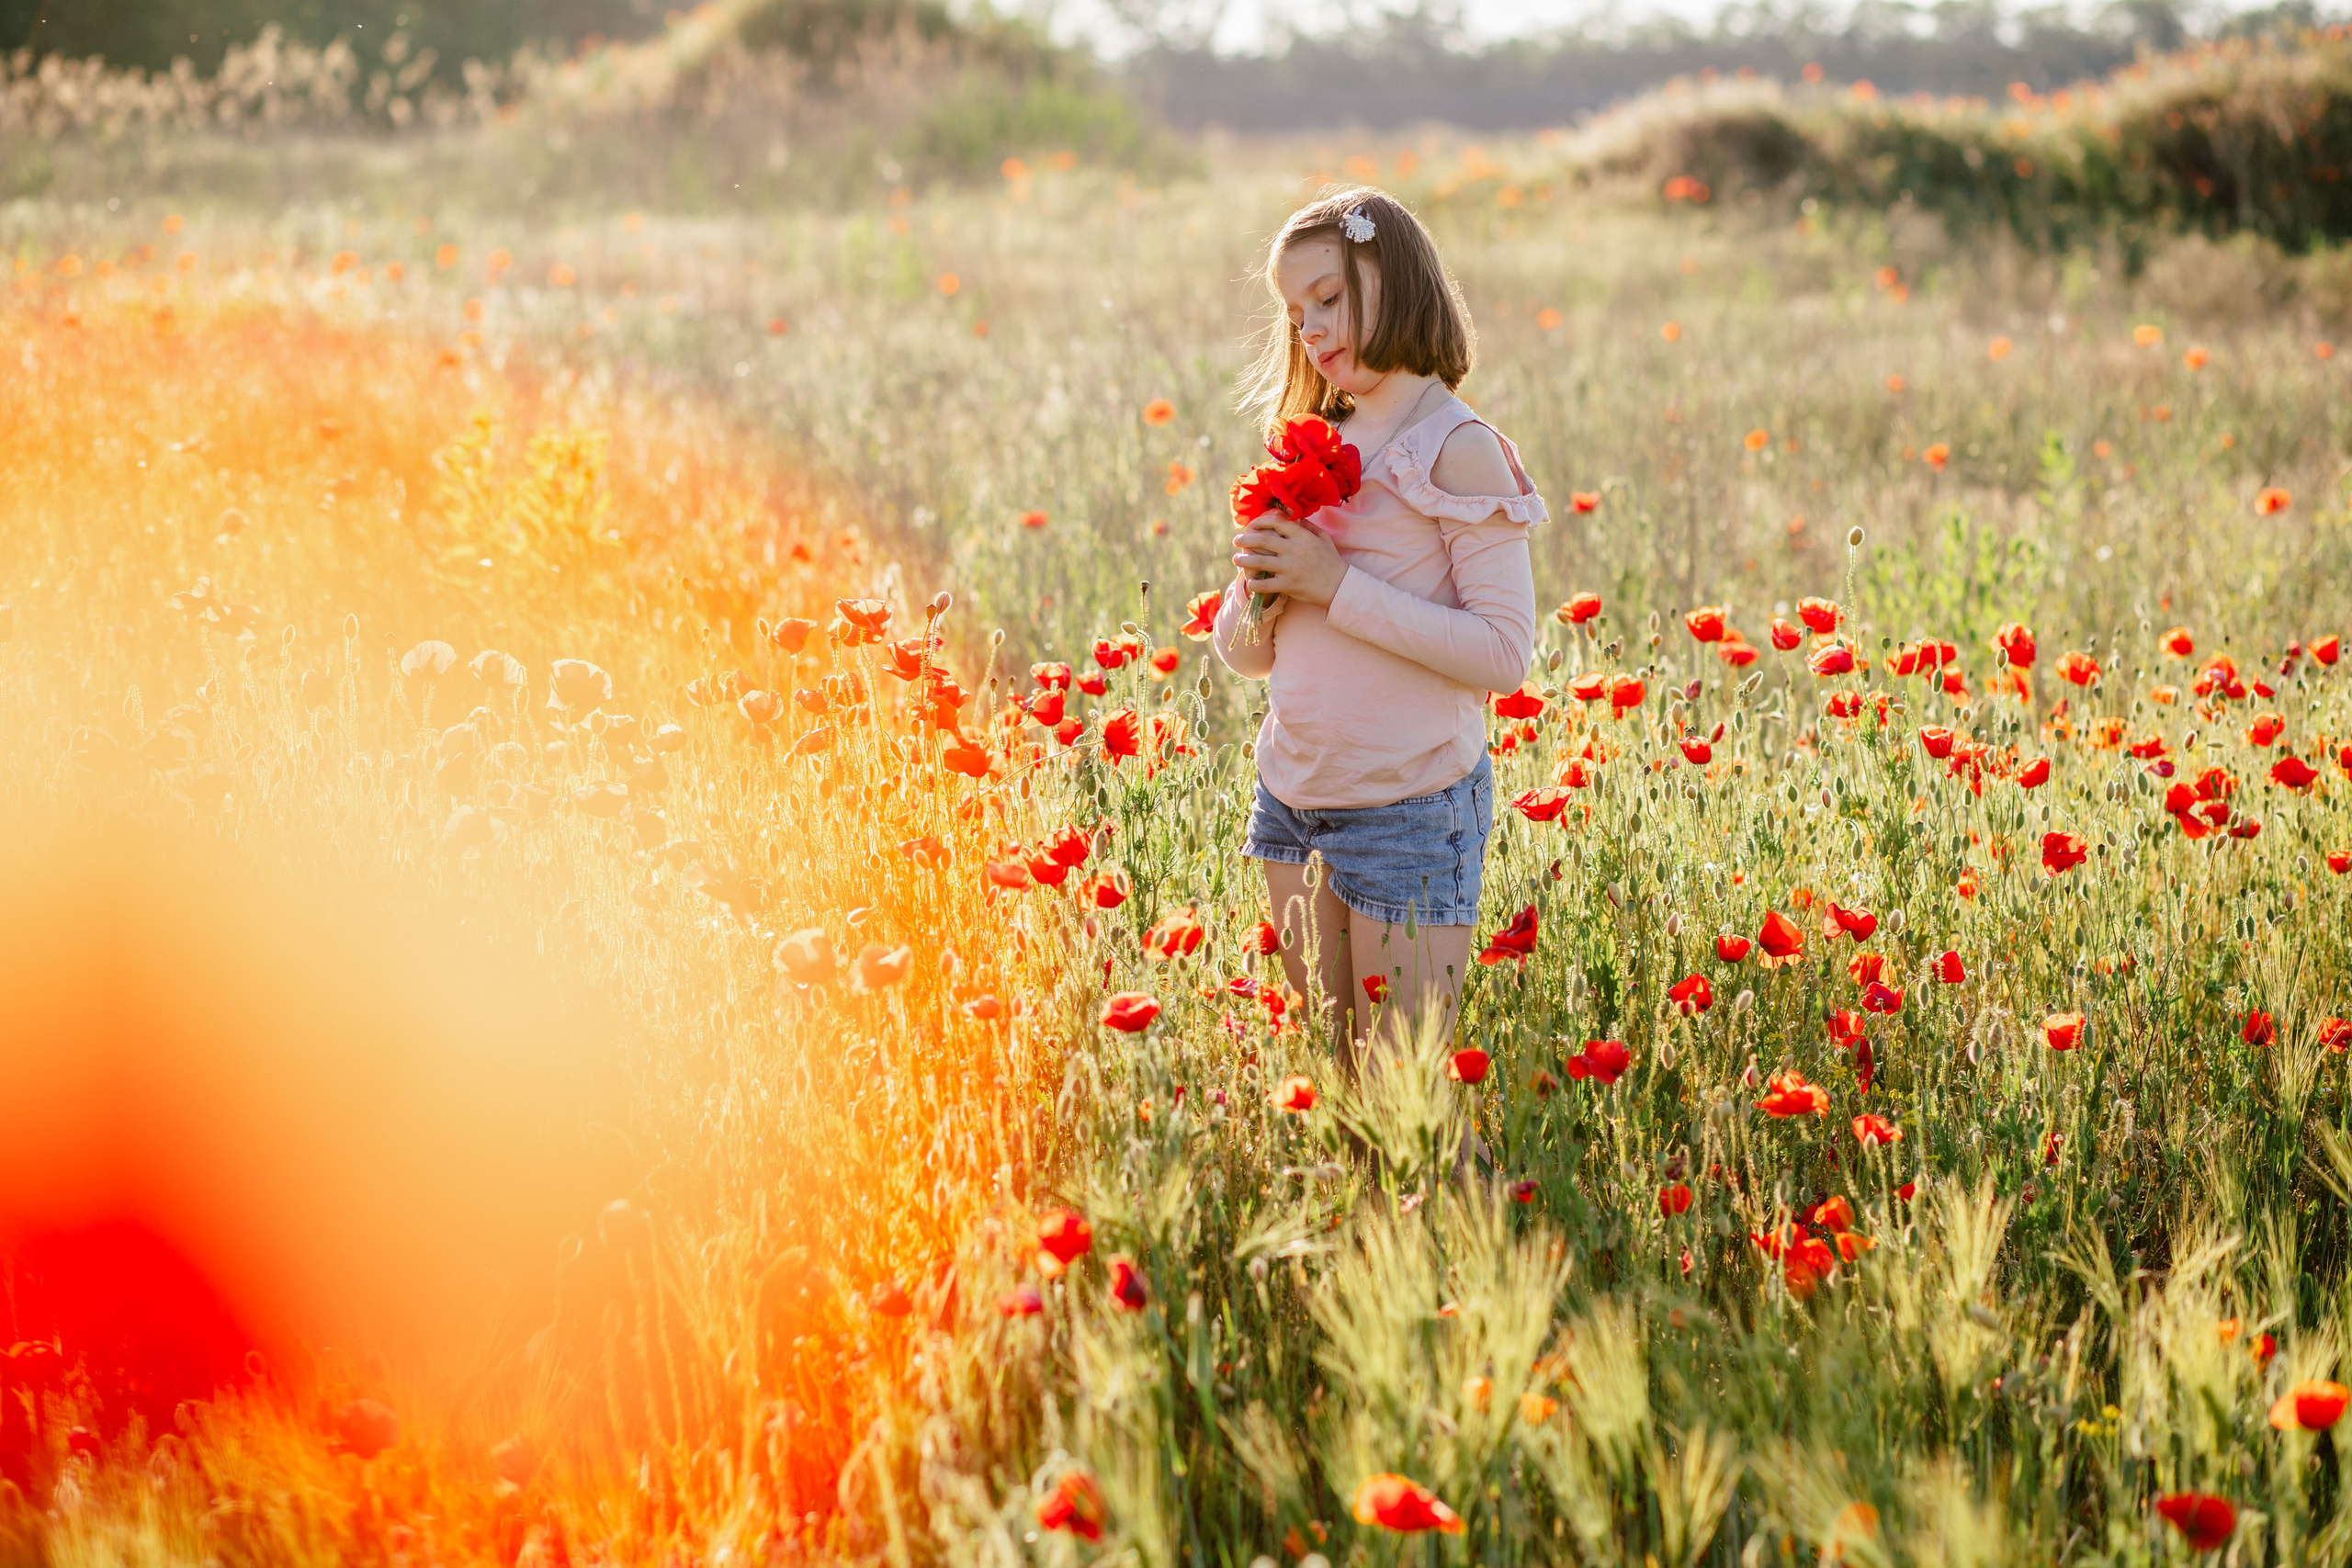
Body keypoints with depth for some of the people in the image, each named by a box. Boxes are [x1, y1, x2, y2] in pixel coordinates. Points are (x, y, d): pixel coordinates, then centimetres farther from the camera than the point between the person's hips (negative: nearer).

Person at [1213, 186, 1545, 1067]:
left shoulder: (1457, 451, -10)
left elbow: (1505, 653, -19)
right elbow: (1244, 654, 14)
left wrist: (1340, 585, -20)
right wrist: (1259, 588, -8)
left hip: (1410, 809, -7)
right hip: (1293, 799, 7)